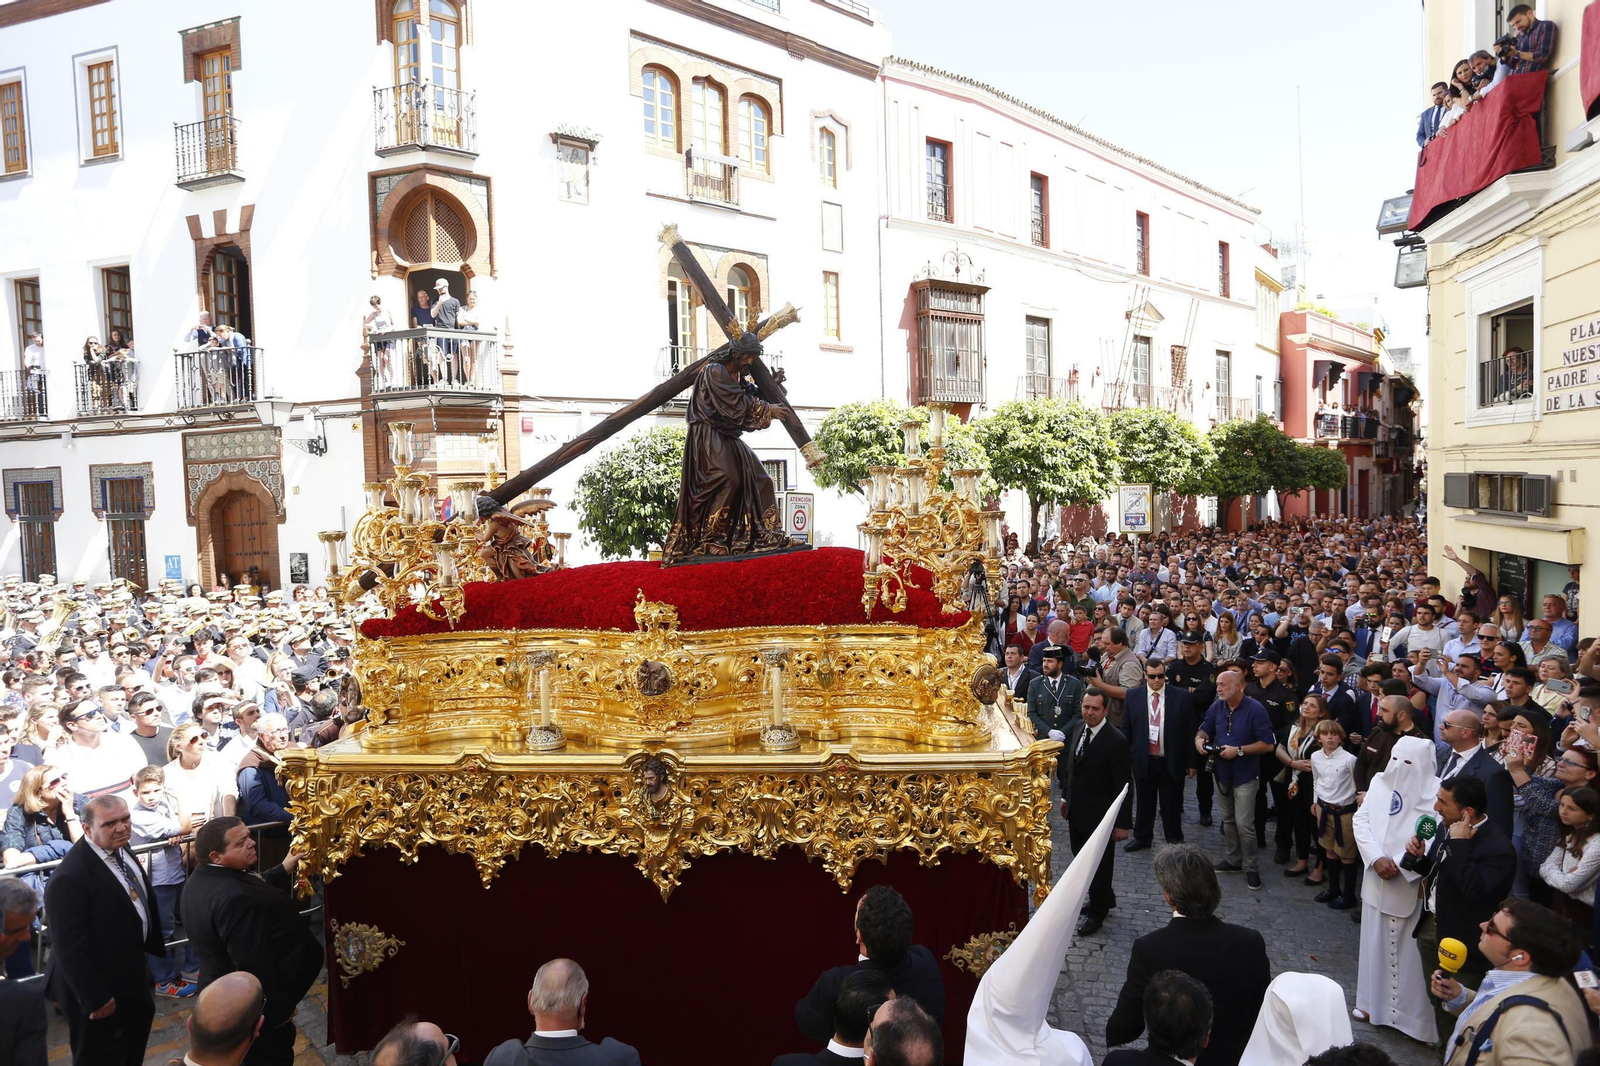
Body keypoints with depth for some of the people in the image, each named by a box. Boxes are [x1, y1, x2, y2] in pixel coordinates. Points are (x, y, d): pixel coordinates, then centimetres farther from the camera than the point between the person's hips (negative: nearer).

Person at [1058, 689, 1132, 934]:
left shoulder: (1116, 741, -23)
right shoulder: (1075, 728, -1)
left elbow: (1123, 786, -19)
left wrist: (1123, 823, -17)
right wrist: (1066, 796, 16)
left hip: (1099, 815, -7)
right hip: (1076, 810, 7)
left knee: (1099, 864, 9)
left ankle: (1097, 912, 28)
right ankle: (1103, 899, 42)